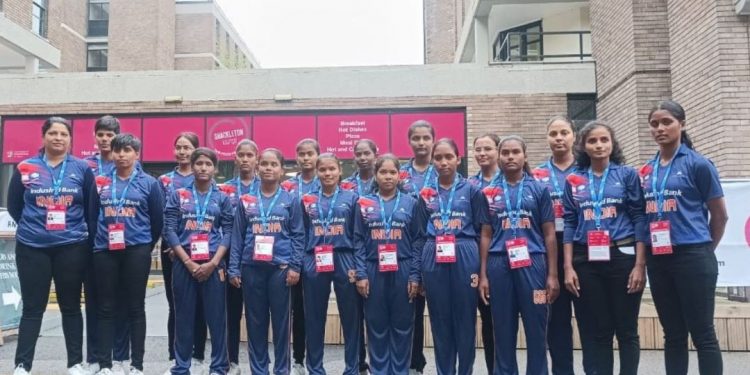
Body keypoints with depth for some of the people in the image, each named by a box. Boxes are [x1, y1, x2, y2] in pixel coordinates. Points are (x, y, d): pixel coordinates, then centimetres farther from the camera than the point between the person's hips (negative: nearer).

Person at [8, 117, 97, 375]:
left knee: (71, 307, 9)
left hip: (72, 247, 0)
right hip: (32, 248, 0)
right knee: (32, 308, 4)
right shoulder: (25, 169, 2)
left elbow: (92, 209, 6)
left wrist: (87, 239, 5)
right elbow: (14, 206, 11)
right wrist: (33, 227, 11)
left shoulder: (82, 169, 1)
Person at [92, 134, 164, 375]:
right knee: (106, 308, 6)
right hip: (105, 251, 2)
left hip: (136, 251, -2)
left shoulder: (149, 183, 2)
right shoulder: (101, 181, 7)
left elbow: (158, 219, 6)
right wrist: (97, 240, 13)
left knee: (135, 308, 3)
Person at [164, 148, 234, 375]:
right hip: (183, 263, 0)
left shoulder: (222, 198, 7)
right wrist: (188, 262, -10)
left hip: (213, 264, 0)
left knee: (216, 316, 2)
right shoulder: (177, 196, 6)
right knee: (184, 317, 6)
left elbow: (228, 233, 1)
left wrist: (212, 263, -11)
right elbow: (169, 230, -1)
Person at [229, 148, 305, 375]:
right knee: (255, 321, 8)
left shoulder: (291, 200, 4)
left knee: (280, 320, 4)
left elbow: (298, 235, 1)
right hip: (251, 268, 2)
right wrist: (234, 269, 1)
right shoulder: (247, 200, 8)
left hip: (280, 267, -2)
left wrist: (295, 267, -7)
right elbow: (237, 236, 7)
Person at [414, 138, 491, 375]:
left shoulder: (472, 190, 2)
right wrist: (417, 271, 6)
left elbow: (483, 232, 1)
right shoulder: (426, 194, 9)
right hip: (434, 261, 2)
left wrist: (482, 269, -5)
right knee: (439, 321, 8)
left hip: (465, 258, -2)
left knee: (465, 319, 4)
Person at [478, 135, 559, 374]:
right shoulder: (489, 192, 9)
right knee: (503, 331, 8)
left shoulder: (539, 189, 6)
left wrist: (552, 274, -1)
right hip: (499, 265, 1)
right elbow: (486, 235, 10)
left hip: (532, 263, -1)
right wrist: (483, 275, 5)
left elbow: (549, 234, 5)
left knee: (536, 330, 3)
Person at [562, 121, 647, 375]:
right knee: (599, 332, 8)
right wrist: (568, 267, 0)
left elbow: (639, 219, -1)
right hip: (586, 261, 2)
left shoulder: (627, 175, 4)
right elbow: (569, 224, 7)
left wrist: (640, 265, -8)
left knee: (626, 331, 5)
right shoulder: (573, 180, 8)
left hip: (622, 257, -1)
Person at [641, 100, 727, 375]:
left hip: (692, 258, -5)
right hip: (658, 260, 5)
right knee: (673, 335, 12)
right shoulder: (646, 171, 10)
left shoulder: (698, 164, -3)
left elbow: (719, 215, 2)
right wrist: (645, 255, 10)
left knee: (703, 334, 1)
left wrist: (704, 249, 9)